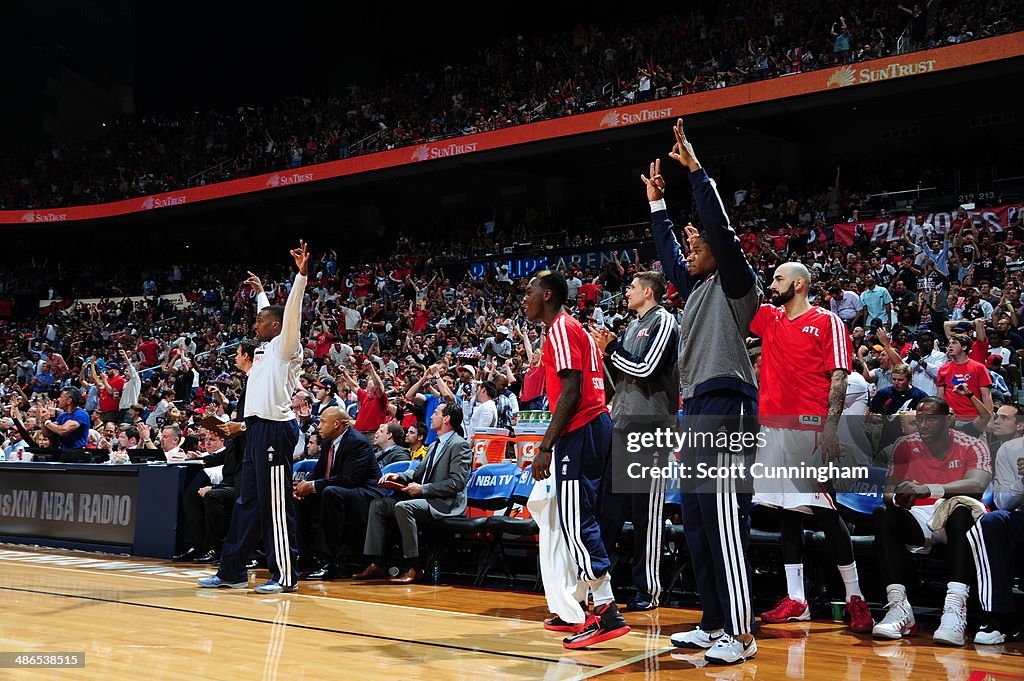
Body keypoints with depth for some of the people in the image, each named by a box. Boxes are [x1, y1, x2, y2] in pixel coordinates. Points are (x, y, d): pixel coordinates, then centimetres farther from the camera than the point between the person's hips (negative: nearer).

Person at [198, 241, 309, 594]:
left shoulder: (285, 346, -6)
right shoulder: (266, 347, 18)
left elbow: (291, 313, -21)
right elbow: (269, 311, 36)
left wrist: (301, 274, -30)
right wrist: (261, 291, 50)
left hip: (275, 428, -10)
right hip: (257, 427, 10)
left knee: (275, 504, -7)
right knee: (247, 502, 12)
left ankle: (285, 576, -2)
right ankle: (232, 571, 19)